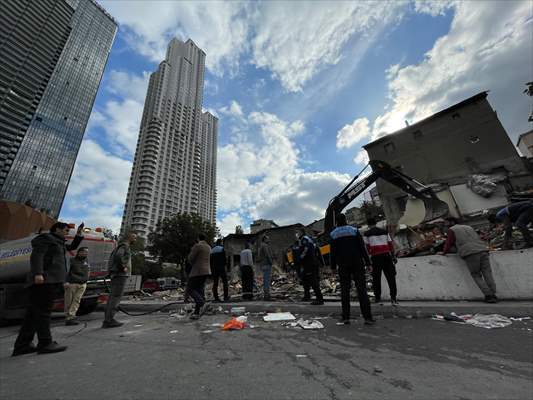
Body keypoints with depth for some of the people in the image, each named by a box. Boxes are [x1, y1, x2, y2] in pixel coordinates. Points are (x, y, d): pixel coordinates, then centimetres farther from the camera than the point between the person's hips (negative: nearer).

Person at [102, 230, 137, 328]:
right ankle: (109, 320, -7)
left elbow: (112, 259, 28)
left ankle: (107, 320, 14)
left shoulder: (122, 246, 21)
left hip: (115, 275, 10)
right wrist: (124, 267, -19)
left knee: (112, 298, 10)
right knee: (116, 297, -8)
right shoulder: (125, 245, -10)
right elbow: (119, 256, -29)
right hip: (121, 275, -10)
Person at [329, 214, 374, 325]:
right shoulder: (354, 230, 0)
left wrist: (333, 266, 6)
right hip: (357, 263, 0)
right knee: (361, 289, 3)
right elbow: (362, 248, -4)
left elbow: (332, 252, 0)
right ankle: (367, 317, 2)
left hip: (343, 265, 1)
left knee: (344, 290, 8)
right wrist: (368, 263, 0)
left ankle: (346, 317, 9)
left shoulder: (333, 234, 1)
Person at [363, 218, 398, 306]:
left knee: (376, 277, 8)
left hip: (375, 256, -2)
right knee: (390, 276, 8)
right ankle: (393, 297, 5)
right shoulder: (384, 231, 12)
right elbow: (390, 244, 11)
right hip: (386, 255, 2)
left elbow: (367, 247, -2)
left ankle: (378, 297, 16)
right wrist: (393, 256, 16)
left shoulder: (367, 233, 2)